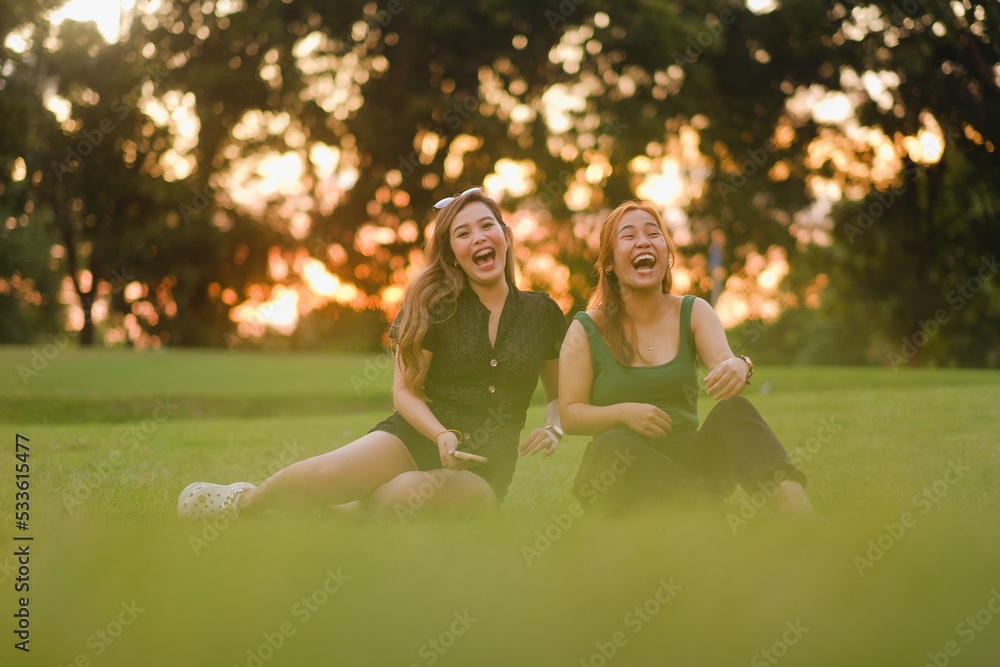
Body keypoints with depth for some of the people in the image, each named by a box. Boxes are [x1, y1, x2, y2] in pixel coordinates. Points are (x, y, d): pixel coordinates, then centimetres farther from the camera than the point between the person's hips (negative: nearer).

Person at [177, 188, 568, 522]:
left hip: (486, 468, 0)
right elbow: (404, 390, 0)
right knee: (327, 474, -28)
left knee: (406, 494, -37)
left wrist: (553, 429, -4)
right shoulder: (433, 303, 3)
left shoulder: (542, 313, 6)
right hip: (417, 435, 1)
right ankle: (244, 501, 1)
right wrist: (441, 435, -19)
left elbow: (560, 393, 19)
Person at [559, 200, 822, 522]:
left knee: (733, 411, -26)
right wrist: (624, 413, -19)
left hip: (688, 464, 2)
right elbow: (570, 414, -1)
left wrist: (738, 368, -36)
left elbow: (723, 363, -11)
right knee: (612, 446, -35)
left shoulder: (693, 312, 8)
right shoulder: (586, 330, 2)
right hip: (618, 475, -2)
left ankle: (799, 511, -48)